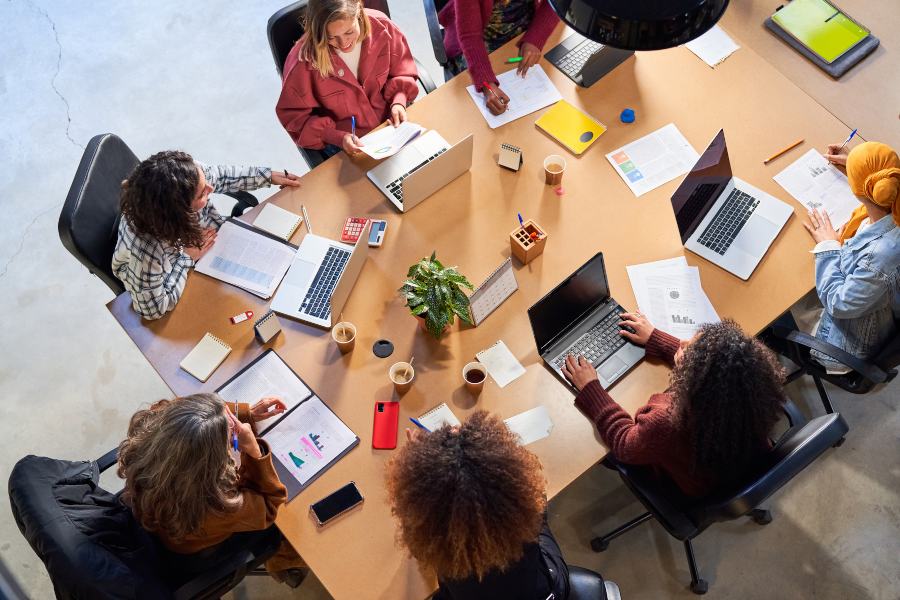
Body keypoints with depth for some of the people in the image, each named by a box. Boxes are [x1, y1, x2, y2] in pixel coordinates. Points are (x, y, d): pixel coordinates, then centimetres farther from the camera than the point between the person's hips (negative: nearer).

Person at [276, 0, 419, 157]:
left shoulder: (381, 27, -13)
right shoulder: (304, 59, -23)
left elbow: (401, 72, 6)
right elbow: (294, 116, -12)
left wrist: (398, 102, -15)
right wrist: (339, 137, -24)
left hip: (389, 122, 5)